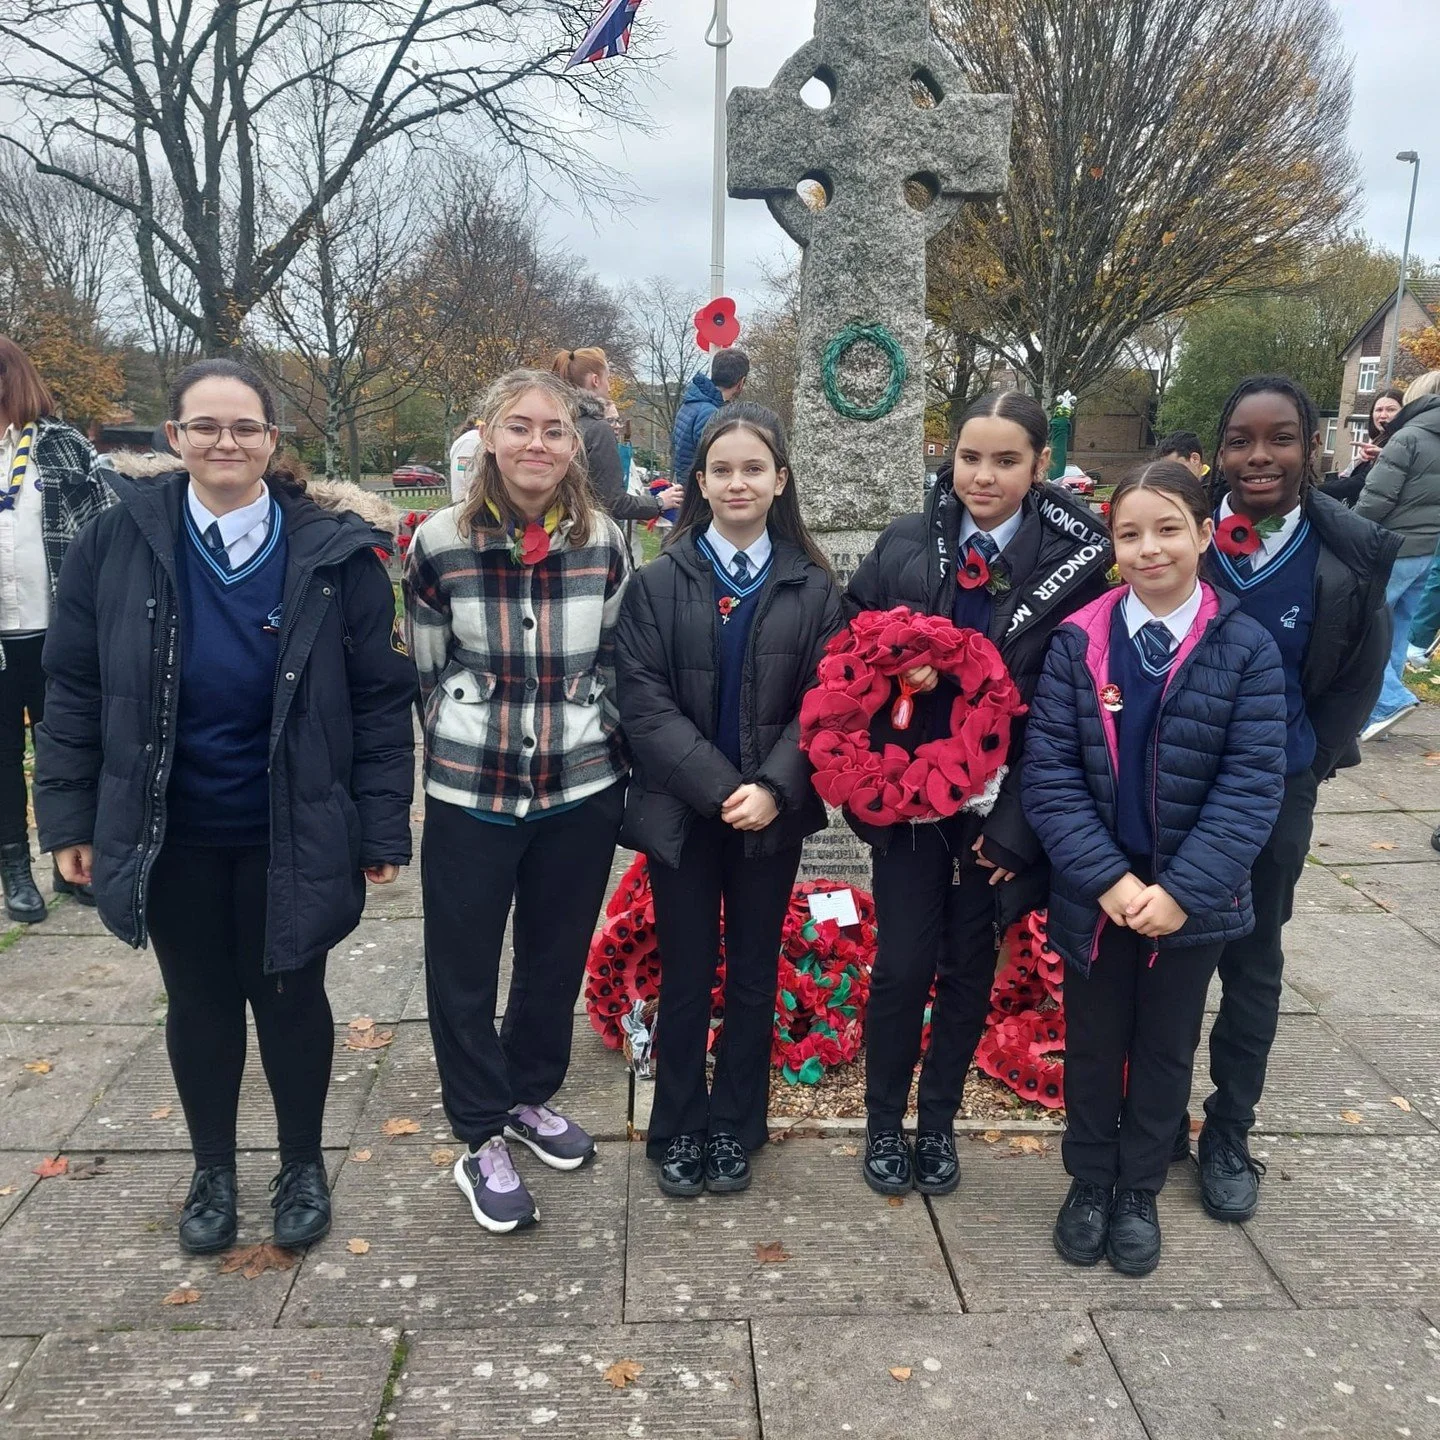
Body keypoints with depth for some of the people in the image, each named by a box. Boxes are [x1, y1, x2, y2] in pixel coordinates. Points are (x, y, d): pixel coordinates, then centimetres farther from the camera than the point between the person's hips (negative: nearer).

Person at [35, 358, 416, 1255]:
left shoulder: (332, 549, -10)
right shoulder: (121, 541, -5)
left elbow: (380, 697, -6)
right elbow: (74, 689, 2)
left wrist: (382, 827, -7)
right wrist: (69, 816, 2)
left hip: (290, 833, -1)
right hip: (170, 834, 2)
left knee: (289, 997, 14)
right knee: (200, 1001, 18)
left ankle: (303, 1165, 38)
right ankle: (213, 1170, 41)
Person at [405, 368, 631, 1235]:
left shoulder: (604, 541, -3)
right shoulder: (440, 542, -8)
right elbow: (427, 670, 4)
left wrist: (592, 744, 8)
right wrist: (469, 747, 8)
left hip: (582, 788, 2)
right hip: (471, 792, -2)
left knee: (558, 955, 16)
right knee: (463, 966, 7)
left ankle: (531, 1097, 40)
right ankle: (482, 1140, 26)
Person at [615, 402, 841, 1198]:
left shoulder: (812, 588, 1)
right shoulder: (657, 583, -2)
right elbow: (644, 704, -9)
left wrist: (773, 788, -18)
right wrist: (721, 788, -18)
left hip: (772, 813, 1)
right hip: (682, 812, -1)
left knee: (754, 974, 13)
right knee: (686, 975, 9)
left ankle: (735, 1127, 30)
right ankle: (678, 1130, 27)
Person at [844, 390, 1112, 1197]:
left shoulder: (1078, 557, -8)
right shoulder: (905, 545, -3)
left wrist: (1017, 821, -11)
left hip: (999, 804, 0)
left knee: (971, 965, 13)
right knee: (904, 964, 4)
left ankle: (939, 1123, 35)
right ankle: (885, 1124, 28)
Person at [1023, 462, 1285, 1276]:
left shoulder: (1247, 648, -9)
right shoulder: (1079, 640, -7)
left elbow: (1253, 784, -12)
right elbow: (1050, 771, -10)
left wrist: (1182, 889, -20)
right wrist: (1107, 877, -19)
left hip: (1192, 896, 0)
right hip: (1095, 893, 0)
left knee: (1166, 1050, 17)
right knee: (1092, 1046, 16)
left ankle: (1139, 1193, 38)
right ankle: (1089, 1183, 38)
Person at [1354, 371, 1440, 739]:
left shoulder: (1409, 438, -12)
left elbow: (1375, 500, -16)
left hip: (1395, 549, -8)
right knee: (1394, 631, 12)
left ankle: (1391, 700, -13)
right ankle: (1375, 710, 15)